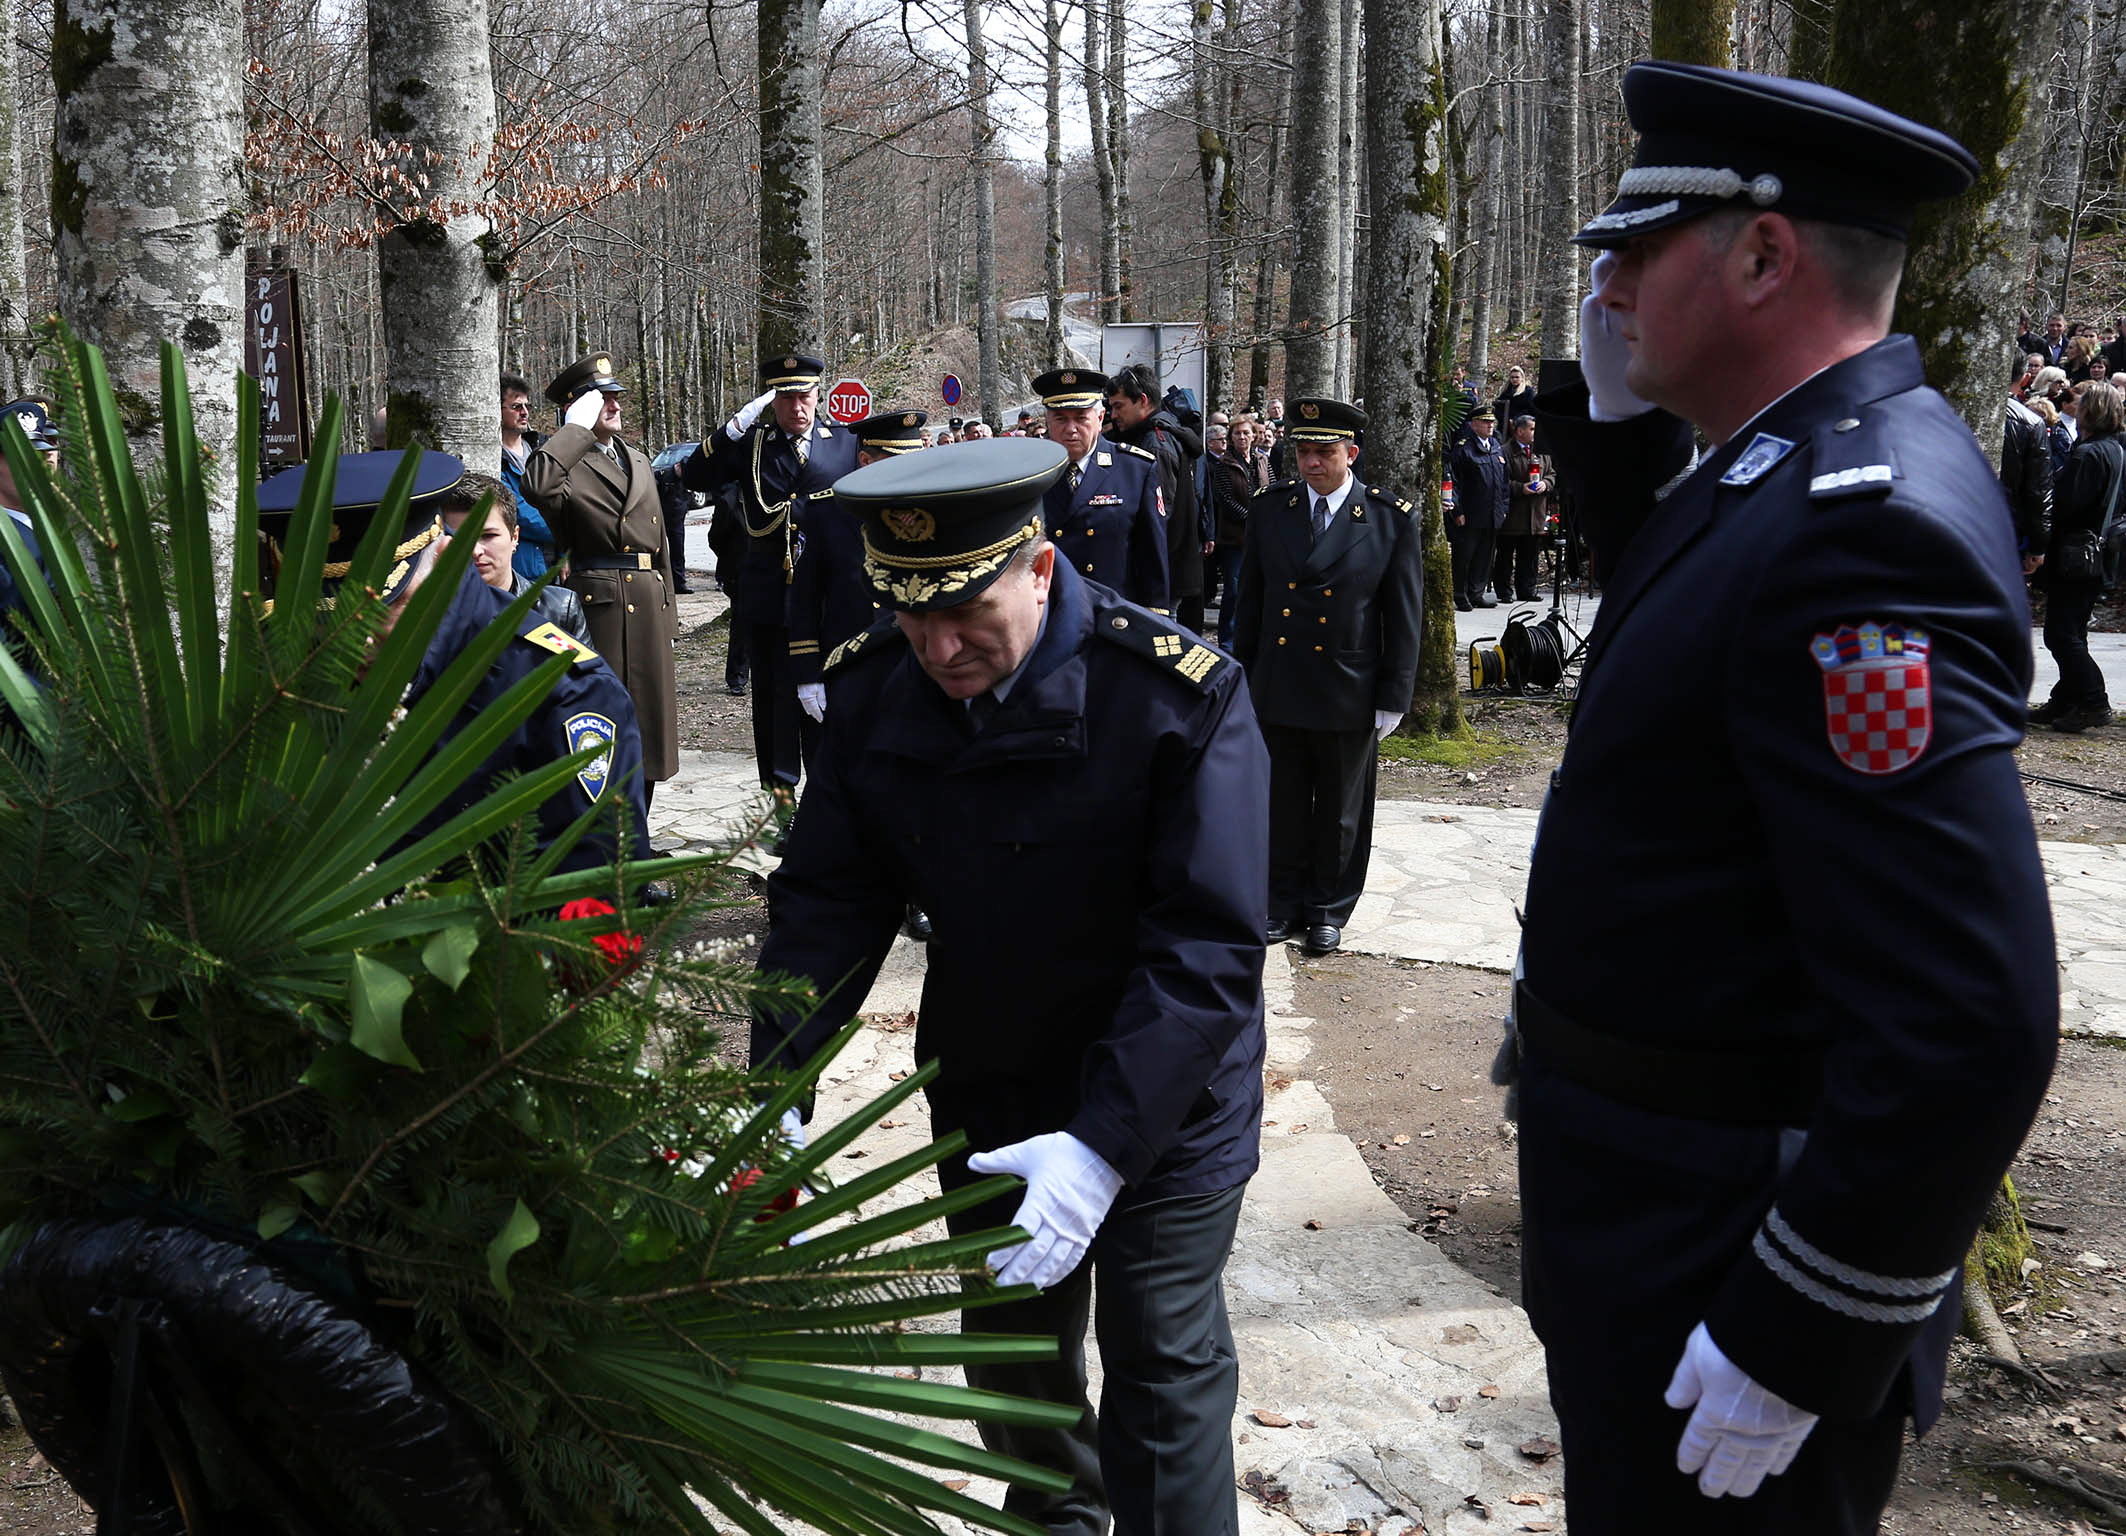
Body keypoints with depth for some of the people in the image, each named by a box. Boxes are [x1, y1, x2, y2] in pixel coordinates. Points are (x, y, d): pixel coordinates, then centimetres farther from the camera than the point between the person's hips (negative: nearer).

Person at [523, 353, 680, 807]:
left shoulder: (639, 461, 18)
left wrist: (667, 610, 18)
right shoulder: (567, 464, -5)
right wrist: (577, 427, -19)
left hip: (648, 604, 7)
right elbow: (536, 485, -31)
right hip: (597, 602, -7)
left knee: (647, 721, 11)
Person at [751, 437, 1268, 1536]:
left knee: (1163, 1373, 8)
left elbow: (1208, 948, -27)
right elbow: (826, 903, -7)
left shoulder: (1181, 697, -25)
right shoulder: (872, 692, -10)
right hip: (986, 1102, 5)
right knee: (1010, 1347, 23)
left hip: (1164, 1114, -5)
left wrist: (1105, 1143, -34)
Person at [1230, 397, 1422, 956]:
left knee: (1340, 812, 10)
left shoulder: (1392, 520, -6)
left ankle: (1329, 910, 25)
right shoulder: (1270, 509, 2)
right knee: (1282, 805, 11)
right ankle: (1285, 904, 26)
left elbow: (1404, 616, -3)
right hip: (1277, 689, 2)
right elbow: (1251, 600, 9)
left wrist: (1393, 696, -5)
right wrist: (1244, 676, 8)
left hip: (1349, 695, -2)